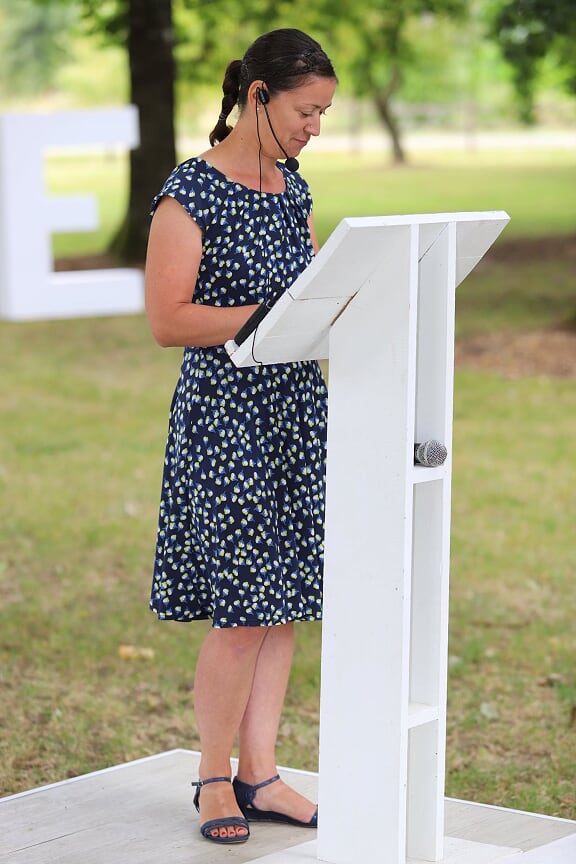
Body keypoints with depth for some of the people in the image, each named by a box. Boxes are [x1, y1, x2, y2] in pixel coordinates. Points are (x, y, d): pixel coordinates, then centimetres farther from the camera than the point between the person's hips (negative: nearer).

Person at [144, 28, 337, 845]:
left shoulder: (293, 187, 11)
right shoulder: (190, 193, -12)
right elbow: (168, 319, -16)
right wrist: (276, 313, -22)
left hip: (297, 405, 7)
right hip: (224, 412, -7)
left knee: (283, 603, 9)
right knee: (241, 610, -5)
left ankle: (260, 775, 18)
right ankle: (214, 778, 12)